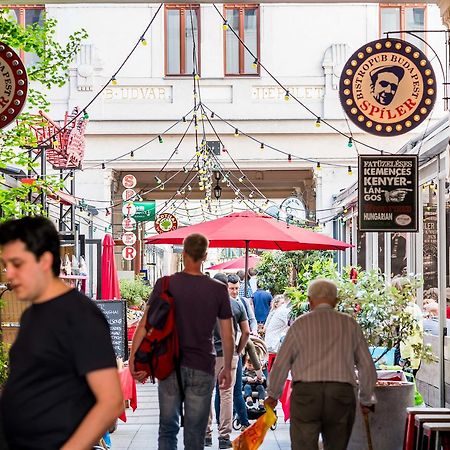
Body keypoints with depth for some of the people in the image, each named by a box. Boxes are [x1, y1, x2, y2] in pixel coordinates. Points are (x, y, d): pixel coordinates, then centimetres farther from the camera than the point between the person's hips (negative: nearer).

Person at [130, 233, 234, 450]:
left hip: (170, 366, 0)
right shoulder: (218, 289, -2)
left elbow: (144, 325, -8)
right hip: (202, 368, 0)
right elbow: (227, 336, 2)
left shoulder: (165, 285, -4)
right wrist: (227, 368, 14)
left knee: (168, 429, 13)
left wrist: (133, 359, -4)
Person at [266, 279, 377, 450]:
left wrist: (273, 394, 22)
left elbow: (281, 363, 8)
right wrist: (366, 400, 25)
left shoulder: (300, 324, 7)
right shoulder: (350, 324, 11)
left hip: (306, 392, -2)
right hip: (342, 394, 2)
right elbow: (367, 365, 13)